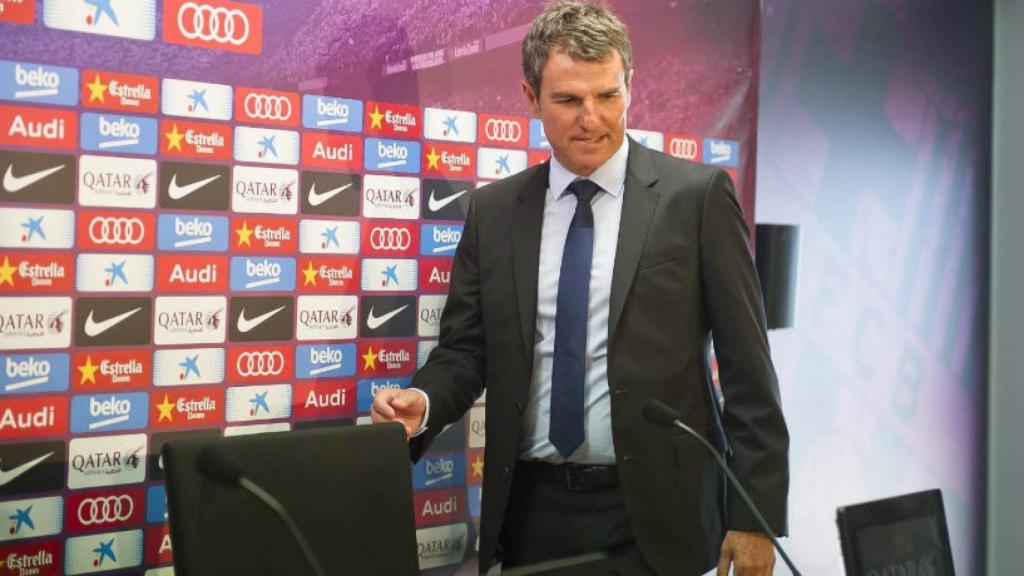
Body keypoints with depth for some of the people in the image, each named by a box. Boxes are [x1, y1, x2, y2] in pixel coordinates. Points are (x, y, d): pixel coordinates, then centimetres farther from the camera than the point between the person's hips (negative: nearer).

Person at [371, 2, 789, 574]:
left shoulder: (697, 194, -6)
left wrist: (756, 517, -7)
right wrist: (425, 402, -13)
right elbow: (465, 349, 8)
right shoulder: (493, 210, 4)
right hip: (531, 509, 3)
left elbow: (747, 368, -5)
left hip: (657, 511, -3)